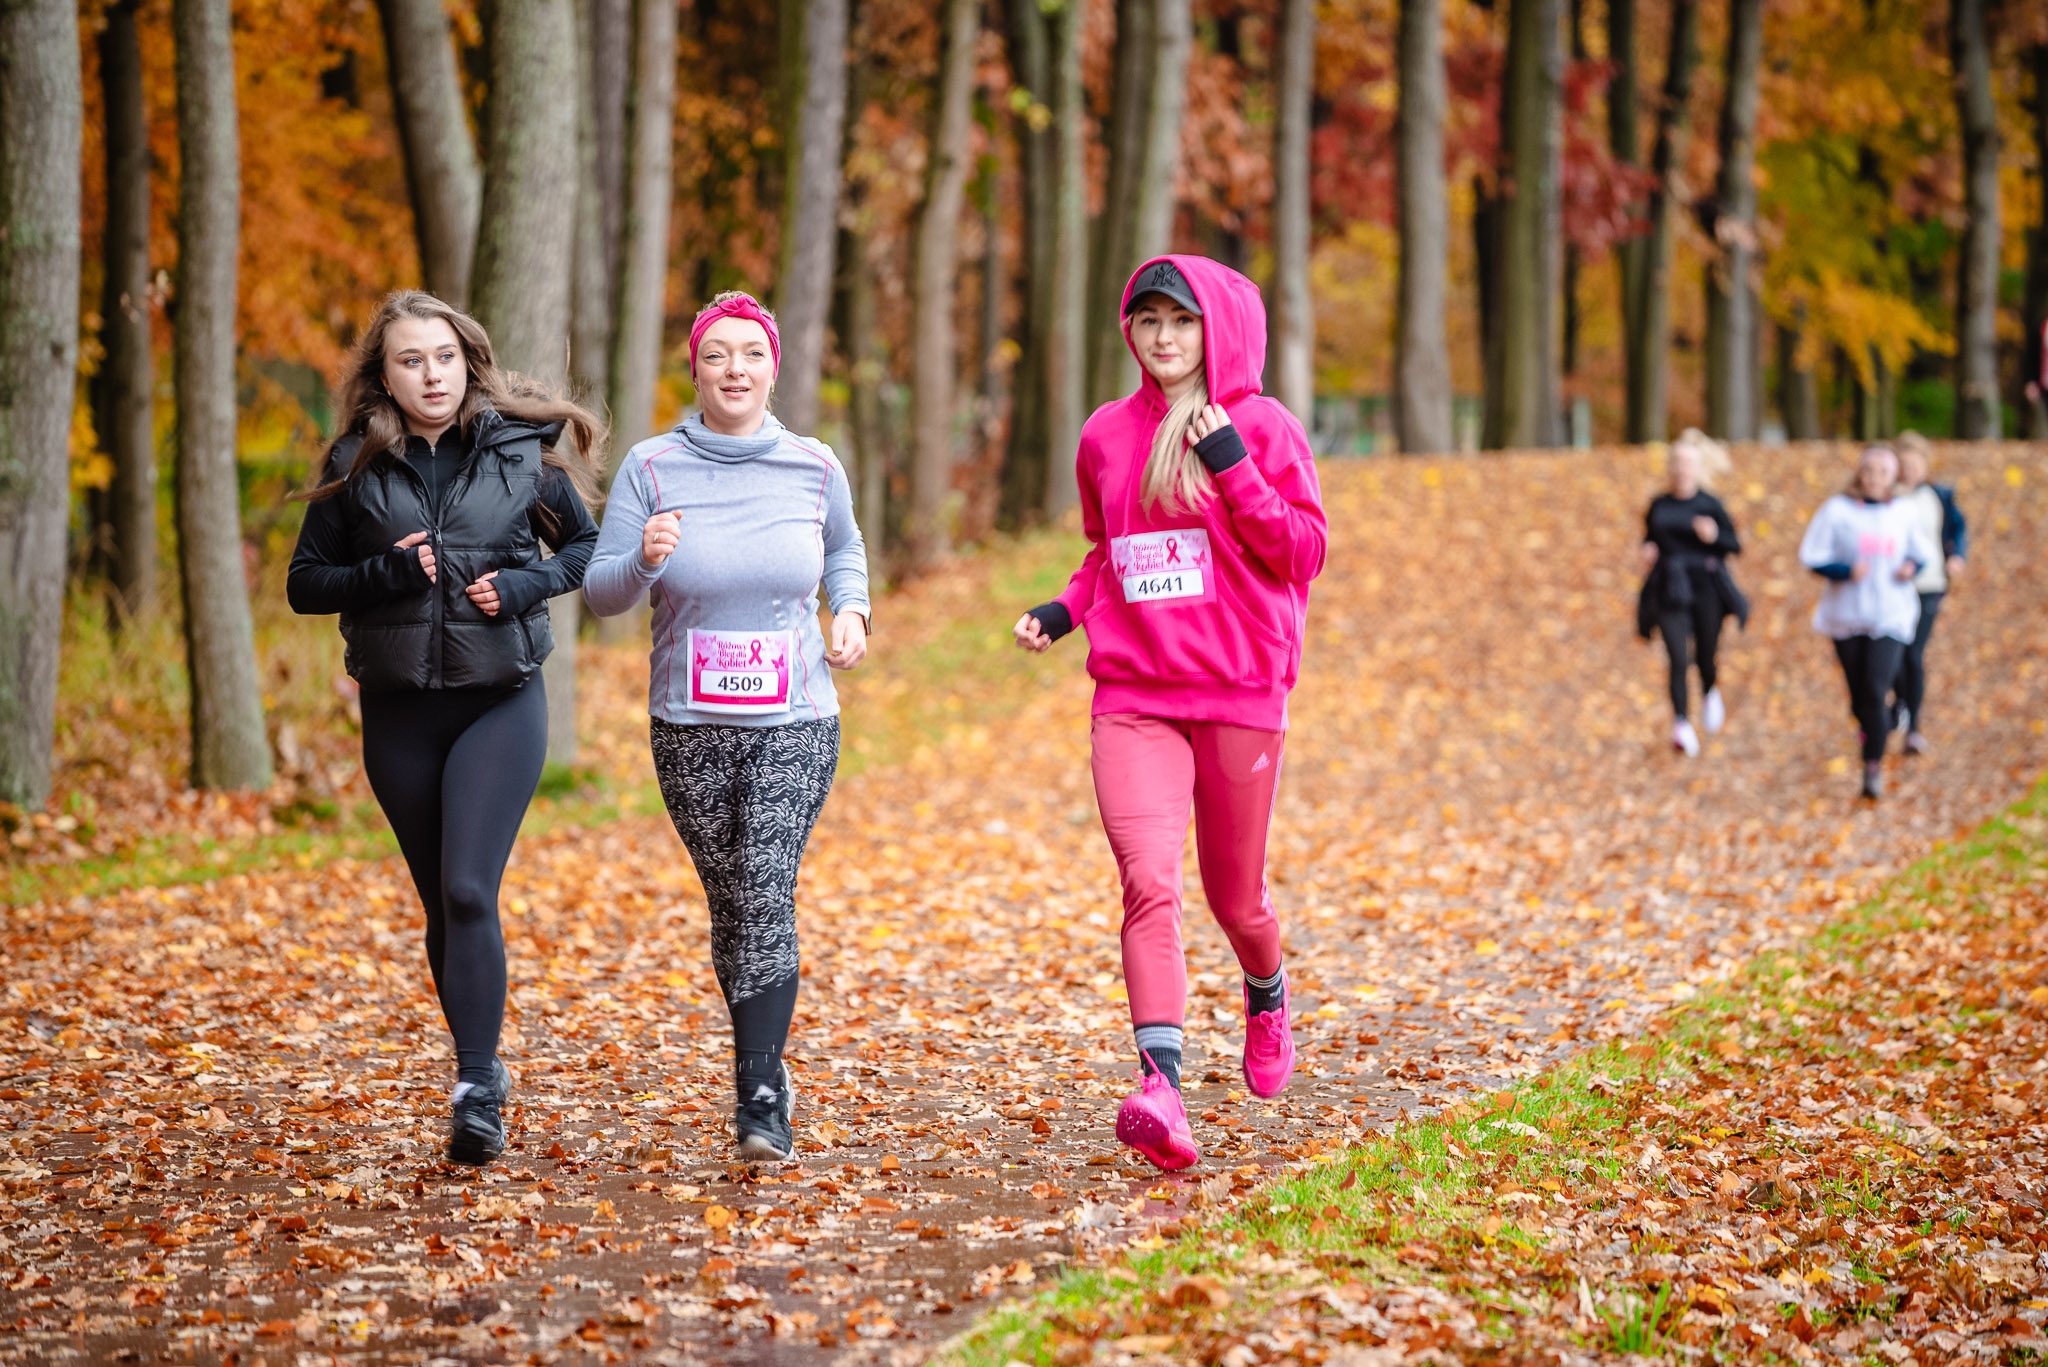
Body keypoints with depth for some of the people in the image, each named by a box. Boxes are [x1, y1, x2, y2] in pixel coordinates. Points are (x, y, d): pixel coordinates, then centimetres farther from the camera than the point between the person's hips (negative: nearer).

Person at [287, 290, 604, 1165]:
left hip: (501, 702, -2)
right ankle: (484, 1069, 25)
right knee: (440, 904, 10)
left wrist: (525, 584, -10)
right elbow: (304, 583, 4)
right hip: (398, 710, 3)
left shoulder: (524, 449, -1)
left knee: (470, 891, -16)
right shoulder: (356, 465, 1)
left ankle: (476, 1092, -15)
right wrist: (385, 573, -14)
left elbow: (586, 548, 9)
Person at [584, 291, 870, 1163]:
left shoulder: (814, 467, 1)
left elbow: (844, 549, 21)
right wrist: (643, 559, -25)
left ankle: (759, 1104, -15)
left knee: (767, 898, -15)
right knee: (731, 904, 11)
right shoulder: (651, 468, -3)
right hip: (690, 729, 1)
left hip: (795, 723, -1)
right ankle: (764, 1068, 31)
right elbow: (601, 593, -4)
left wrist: (851, 610, 2)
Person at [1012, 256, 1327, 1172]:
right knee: (1149, 883, -17)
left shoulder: (1262, 427, 0)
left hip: (1240, 695, -1)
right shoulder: (1106, 436, 10)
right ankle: (1161, 1088, -25)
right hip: (1132, 699, 2)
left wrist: (1231, 467, -15)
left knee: (1235, 896, 11)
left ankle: (1267, 997, 45)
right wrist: (1064, 610, 7)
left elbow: (1305, 553, -6)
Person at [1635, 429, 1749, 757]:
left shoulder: (1709, 505, 1)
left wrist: (1714, 536, -18)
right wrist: (1648, 551, -1)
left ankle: (1710, 692, 41)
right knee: (1677, 656, -12)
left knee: (1705, 654, 5)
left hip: (1705, 585, -1)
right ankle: (1681, 724, -13)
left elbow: (1734, 545, 1)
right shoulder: (1658, 506, 8)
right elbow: (1650, 537, 22)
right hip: (1670, 588, 1)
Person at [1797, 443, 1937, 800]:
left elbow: (1923, 550, 17)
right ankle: (1875, 735, 41)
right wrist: (1846, 570, -21)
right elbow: (1811, 555, -5)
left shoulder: (1903, 514, 3)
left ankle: (1874, 767, -10)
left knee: (1876, 692, -15)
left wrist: (1912, 566, -5)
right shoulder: (1836, 510, -4)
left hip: (1891, 618, 0)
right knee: (1859, 697, 10)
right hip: (1846, 616, 1)